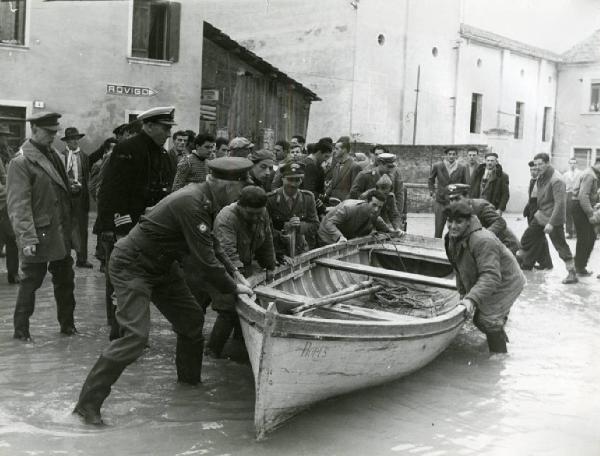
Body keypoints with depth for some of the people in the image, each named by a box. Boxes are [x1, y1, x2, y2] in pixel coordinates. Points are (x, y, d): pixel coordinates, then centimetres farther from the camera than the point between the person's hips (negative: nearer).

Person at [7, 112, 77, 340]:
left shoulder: (53, 154, 11)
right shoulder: (21, 162, -13)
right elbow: (18, 205, -17)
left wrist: (69, 227, 13)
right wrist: (27, 238, -22)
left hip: (61, 234, 8)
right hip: (39, 234, -7)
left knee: (65, 280, 14)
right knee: (31, 281, 3)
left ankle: (67, 324, 27)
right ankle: (21, 329, 16)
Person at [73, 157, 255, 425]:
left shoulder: (204, 200, 1)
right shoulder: (191, 203, -30)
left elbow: (211, 247, 15)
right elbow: (205, 262, -28)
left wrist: (234, 273, 6)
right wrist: (233, 288, -14)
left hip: (160, 265, 10)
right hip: (131, 267, -10)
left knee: (192, 318, 14)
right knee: (135, 336, -18)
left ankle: (189, 379, 37)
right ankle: (88, 403, -7)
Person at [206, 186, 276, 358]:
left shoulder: (262, 215, -4)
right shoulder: (226, 218, -27)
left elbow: (267, 242, 10)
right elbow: (228, 252, -37)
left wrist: (269, 267, 13)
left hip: (247, 265, 7)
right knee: (230, 309, -15)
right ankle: (213, 350, -1)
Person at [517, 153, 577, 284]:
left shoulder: (556, 180, -21)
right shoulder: (540, 177, 5)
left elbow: (560, 203, -25)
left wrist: (551, 223, -27)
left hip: (553, 219, -8)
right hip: (541, 215, 8)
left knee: (560, 246, -3)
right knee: (526, 238, 12)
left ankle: (572, 273, 5)